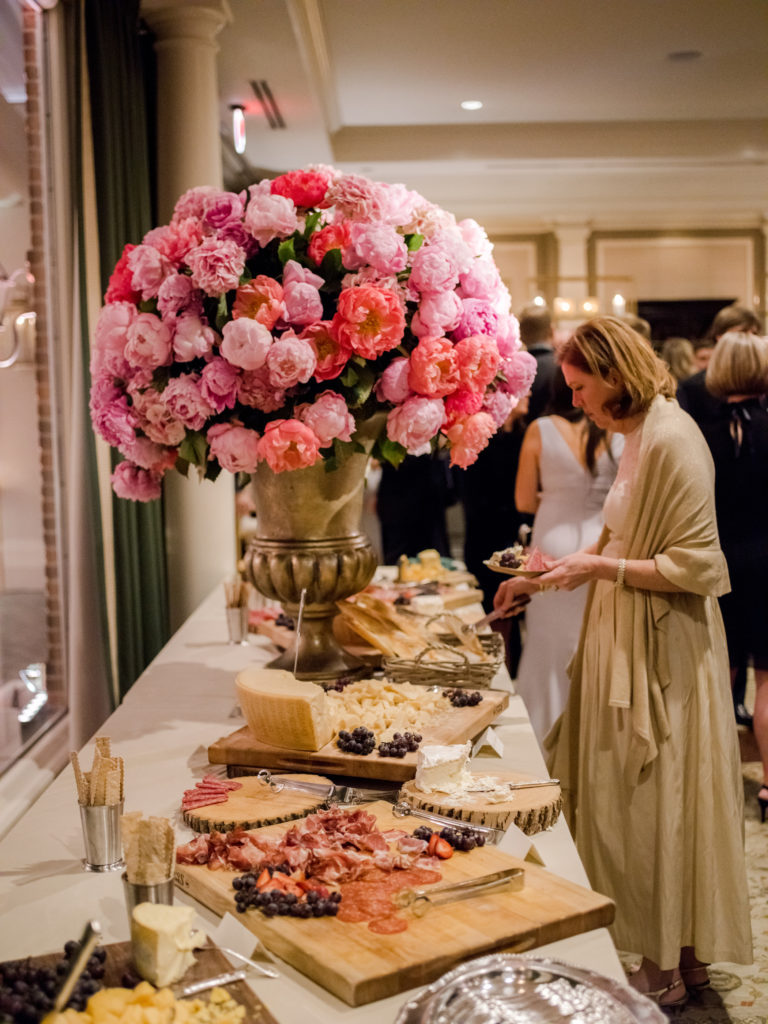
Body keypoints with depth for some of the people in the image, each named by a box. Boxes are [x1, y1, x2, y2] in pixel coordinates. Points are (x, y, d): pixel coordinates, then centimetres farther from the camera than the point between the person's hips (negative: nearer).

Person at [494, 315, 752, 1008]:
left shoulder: (673, 440, -19)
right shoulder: (638, 436, 9)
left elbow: (696, 566, -21)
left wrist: (602, 568, -19)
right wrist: (542, 576, 14)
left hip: (664, 654, -9)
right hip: (628, 645, 9)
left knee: (654, 805, 3)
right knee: (632, 803, 16)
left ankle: (668, 972, 21)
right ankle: (683, 956, 31)